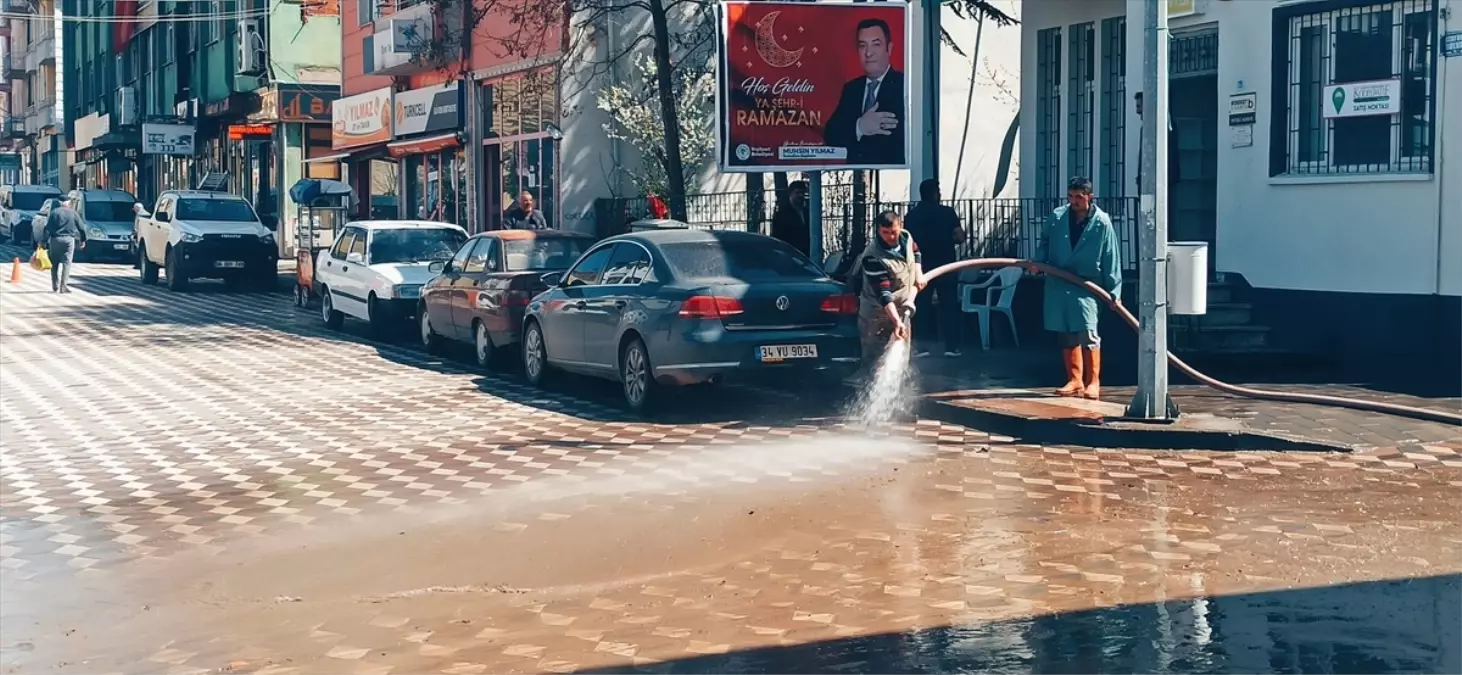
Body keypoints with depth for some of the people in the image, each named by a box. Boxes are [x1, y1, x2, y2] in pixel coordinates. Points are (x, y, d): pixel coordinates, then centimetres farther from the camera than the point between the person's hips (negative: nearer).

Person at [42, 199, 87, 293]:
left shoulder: (54, 212, 3)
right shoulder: (72, 212, 6)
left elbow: (47, 228, -3)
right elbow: (81, 227, 7)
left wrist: (45, 241, -3)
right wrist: (83, 240, 16)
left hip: (55, 239, 0)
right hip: (69, 239, 0)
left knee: (54, 263, 10)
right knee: (66, 263, 0)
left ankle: (55, 287, 14)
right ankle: (63, 286, -10)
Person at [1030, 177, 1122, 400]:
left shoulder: (1102, 222, -8)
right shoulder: (1057, 217, 1)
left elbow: (1111, 259, -6)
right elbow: (1046, 243, 17)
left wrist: (1114, 291, -7)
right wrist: (1039, 261, -2)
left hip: (1087, 286, -4)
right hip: (1058, 284, 4)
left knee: (1087, 332, -15)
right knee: (1066, 335, 9)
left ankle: (1093, 382, -6)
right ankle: (1075, 381, 19)